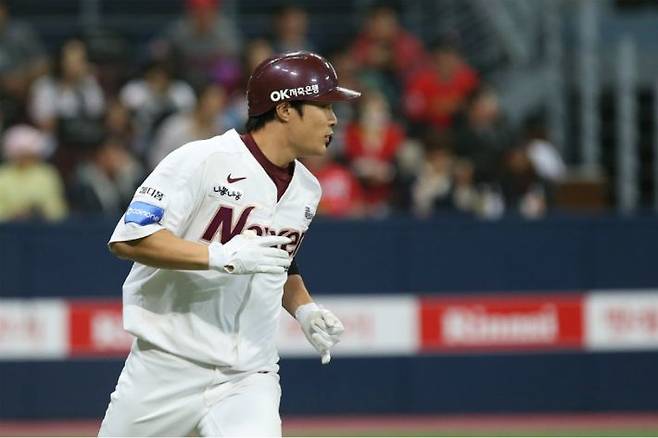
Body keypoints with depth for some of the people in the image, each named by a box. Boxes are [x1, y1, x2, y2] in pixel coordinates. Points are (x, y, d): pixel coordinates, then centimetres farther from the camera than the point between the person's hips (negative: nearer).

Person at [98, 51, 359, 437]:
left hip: (250, 378, 4)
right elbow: (128, 238, -20)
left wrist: (303, 310, 7)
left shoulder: (306, 190, 9)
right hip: (167, 369, -4)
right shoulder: (202, 160, -13)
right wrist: (223, 256, -27)